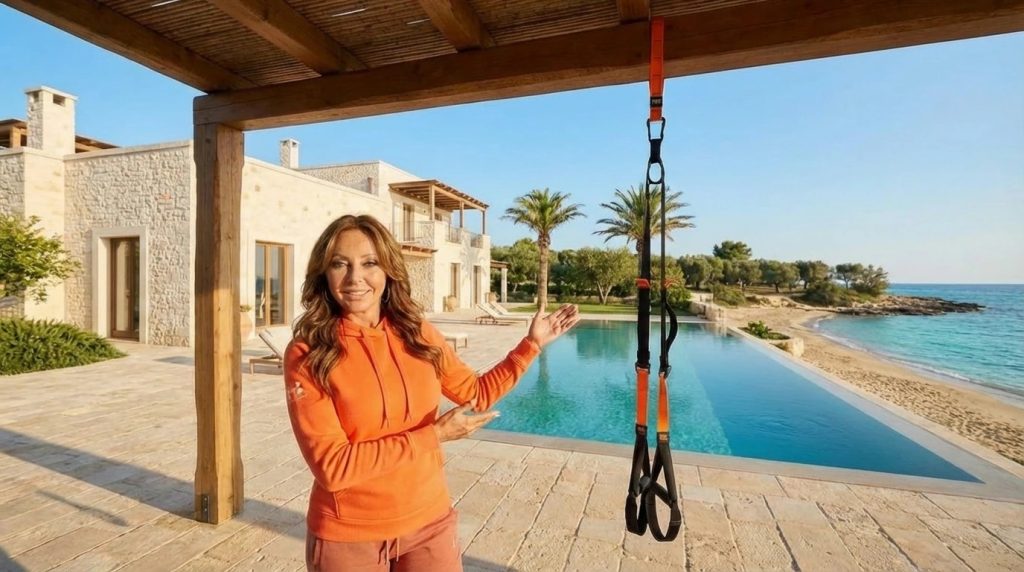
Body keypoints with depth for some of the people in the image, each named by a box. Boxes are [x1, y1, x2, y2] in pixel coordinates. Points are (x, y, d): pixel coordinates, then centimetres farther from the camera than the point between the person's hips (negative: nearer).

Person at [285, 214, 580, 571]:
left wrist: (532, 343, 1)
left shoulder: (417, 333, -5)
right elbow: (331, 466, -19)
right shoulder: (307, 354, -15)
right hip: (348, 536, -2)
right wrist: (433, 435, -20)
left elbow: (476, 393, 6)